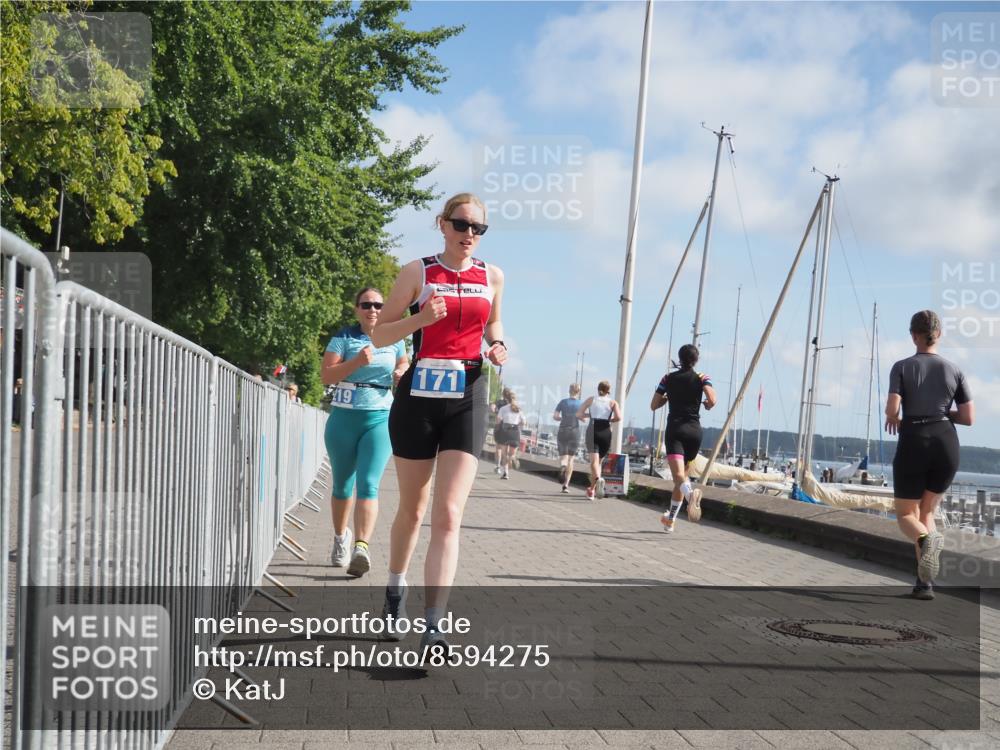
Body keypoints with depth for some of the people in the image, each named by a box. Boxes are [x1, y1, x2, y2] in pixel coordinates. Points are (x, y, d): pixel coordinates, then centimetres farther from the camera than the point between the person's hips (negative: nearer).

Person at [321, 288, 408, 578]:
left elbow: (404, 363, 24)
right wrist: (357, 361, -22)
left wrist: (402, 373, 1)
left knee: (368, 485, -16)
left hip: (380, 420, 0)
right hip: (343, 419, 0)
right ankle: (341, 536, 37)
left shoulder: (394, 340, 8)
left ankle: (361, 547, -27)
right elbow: (326, 375, -9)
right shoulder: (344, 337, 0)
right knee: (342, 486, 13)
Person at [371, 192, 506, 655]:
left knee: (448, 515, -11)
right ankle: (395, 592, 38)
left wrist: (497, 347, 2)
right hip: (418, 396, -1)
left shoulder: (493, 277, 8)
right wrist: (420, 318, -17)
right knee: (412, 509, 13)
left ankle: (433, 629, -15)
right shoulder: (418, 272, 0)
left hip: (467, 400, 1)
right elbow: (379, 335, 1)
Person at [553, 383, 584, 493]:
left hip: (562, 431, 0)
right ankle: (566, 485, 0)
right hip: (575, 432, 0)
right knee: (570, 459, 8)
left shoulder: (563, 402, 1)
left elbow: (555, 416, -5)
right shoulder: (581, 404, 0)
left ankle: (562, 466, -26)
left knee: (563, 457, 11)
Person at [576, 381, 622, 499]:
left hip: (593, 430, -1)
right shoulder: (612, 402, 9)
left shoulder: (591, 399, 11)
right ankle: (592, 490, 18)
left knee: (594, 460, -13)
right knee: (599, 461, 15)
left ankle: (598, 478, -43)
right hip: (606, 432, 1)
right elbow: (618, 417, -7)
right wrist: (609, 420, 12)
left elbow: (578, 414, 2)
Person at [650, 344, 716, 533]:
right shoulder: (702, 378, 4)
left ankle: (691, 493, -53)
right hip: (694, 431, 2)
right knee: (682, 473, 18)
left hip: (674, 430, -2)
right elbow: (712, 400, -13)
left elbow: (654, 405, 12)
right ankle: (670, 520, 25)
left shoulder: (668, 378, 8)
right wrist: (708, 405, 9)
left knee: (679, 475, -18)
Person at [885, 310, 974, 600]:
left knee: (905, 514, 10)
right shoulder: (954, 371, 5)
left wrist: (894, 420, 10)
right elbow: (968, 417, 3)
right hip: (946, 443, 3)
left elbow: (891, 410, -12)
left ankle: (926, 539, -27)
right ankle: (925, 581, 4)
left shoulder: (902, 367, -1)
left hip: (913, 442, -3)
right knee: (927, 511, 18)